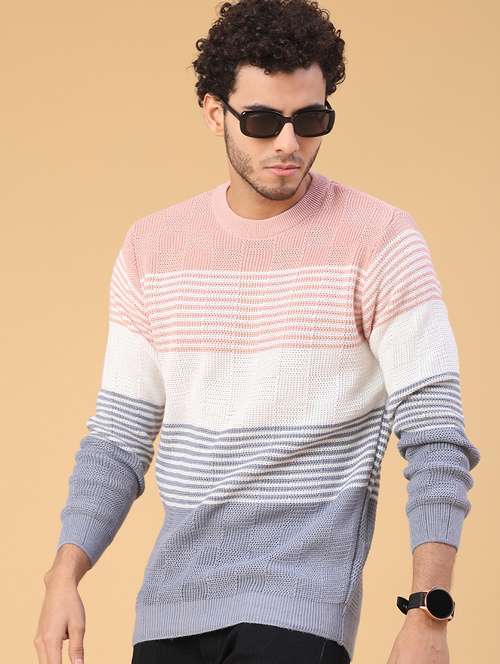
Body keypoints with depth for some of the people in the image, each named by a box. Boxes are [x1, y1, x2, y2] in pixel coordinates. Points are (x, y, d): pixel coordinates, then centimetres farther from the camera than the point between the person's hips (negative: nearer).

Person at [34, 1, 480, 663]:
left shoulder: (379, 241, -6)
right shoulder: (151, 248, 8)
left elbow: (435, 437, -10)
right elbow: (120, 435, 11)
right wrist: (65, 576, -1)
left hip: (300, 607, -4)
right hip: (170, 605, 4)